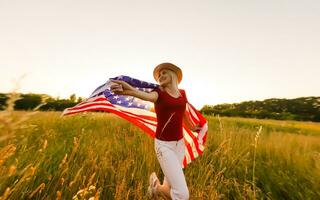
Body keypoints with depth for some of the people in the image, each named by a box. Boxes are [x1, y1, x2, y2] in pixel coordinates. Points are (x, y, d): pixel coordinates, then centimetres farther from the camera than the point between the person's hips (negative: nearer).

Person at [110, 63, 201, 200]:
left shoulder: (182, 93, 4)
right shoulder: (159, 92, -10)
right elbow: (148, 96, -34)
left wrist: (191, 127, 34)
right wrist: (130, 91, -56)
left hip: (179, 144, 5)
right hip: (164, 145, -5)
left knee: (170, 186, 18)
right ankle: (156, 186, 23)